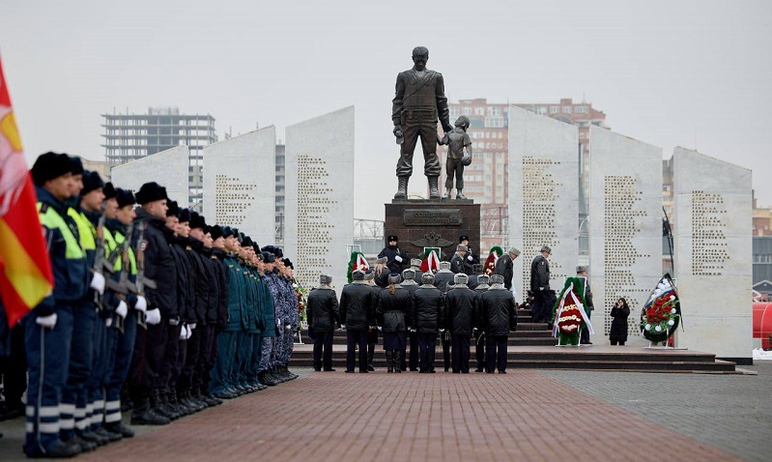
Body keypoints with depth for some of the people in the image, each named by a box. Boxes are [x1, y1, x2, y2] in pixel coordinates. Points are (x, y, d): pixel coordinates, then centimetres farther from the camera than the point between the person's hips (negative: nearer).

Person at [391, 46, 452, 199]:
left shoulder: (436, 77, 11)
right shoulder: (404, 76, 9)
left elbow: (441, 101, 13)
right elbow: (398, 100, 6)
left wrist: (445, 123, 10)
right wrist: (396, 123, -3)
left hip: (429, 121, 0)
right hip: (409, 121, 0)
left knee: (431, 154, -2)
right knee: (406, 154, -4)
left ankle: (434, 190, -3)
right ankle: (401, 190, -7)